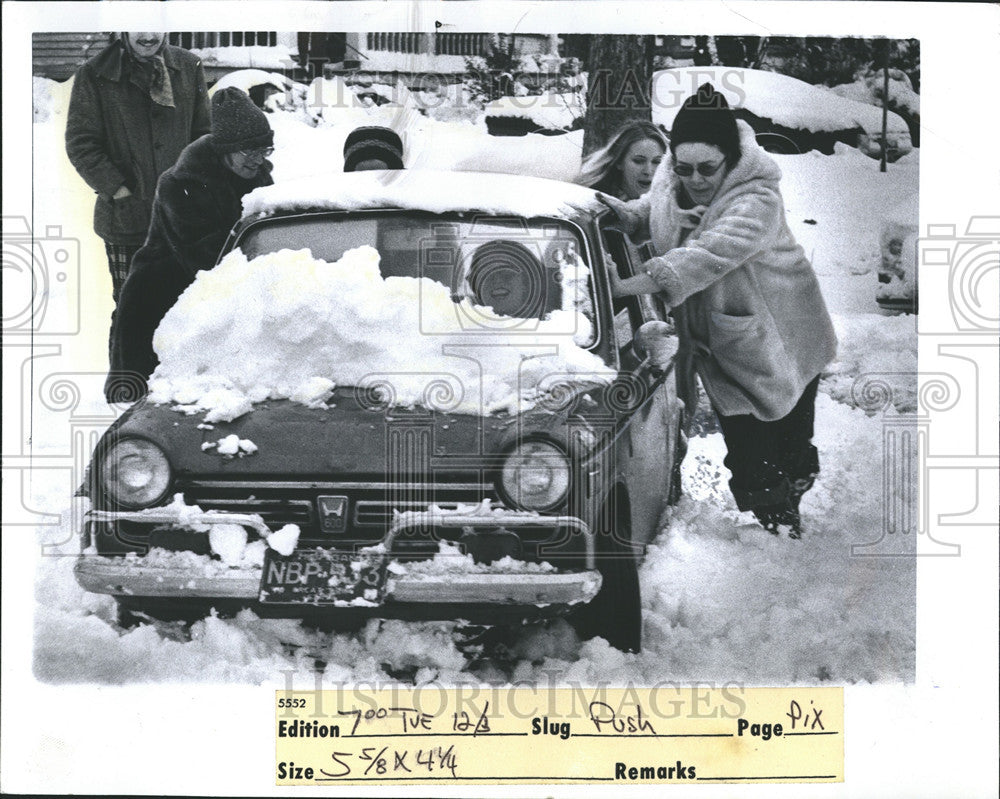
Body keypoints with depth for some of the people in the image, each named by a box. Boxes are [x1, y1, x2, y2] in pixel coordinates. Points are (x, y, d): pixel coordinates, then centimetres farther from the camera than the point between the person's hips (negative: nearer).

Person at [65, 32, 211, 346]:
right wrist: (117, 190, -12)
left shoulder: (189, 68, 4)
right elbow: (80, 144, -5)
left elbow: (204, 134, 11)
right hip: (126, 215, -3)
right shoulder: (95, 76, -5)